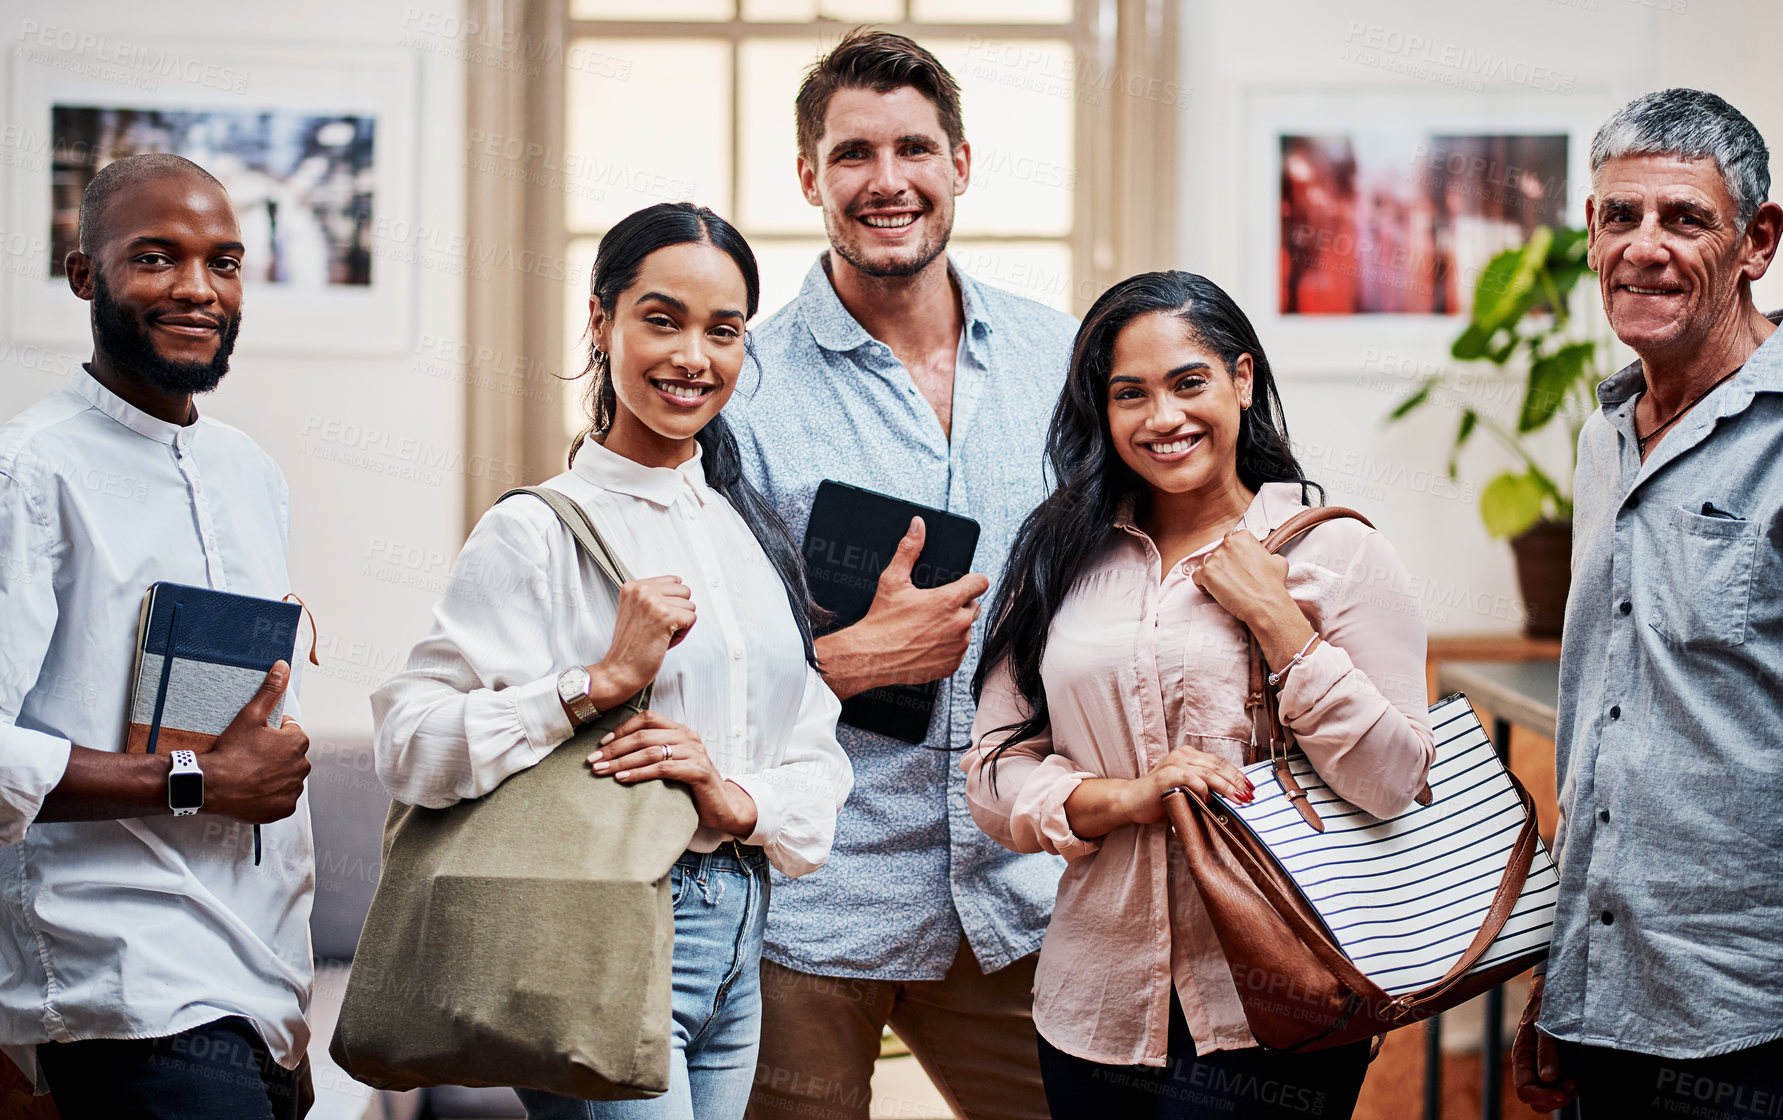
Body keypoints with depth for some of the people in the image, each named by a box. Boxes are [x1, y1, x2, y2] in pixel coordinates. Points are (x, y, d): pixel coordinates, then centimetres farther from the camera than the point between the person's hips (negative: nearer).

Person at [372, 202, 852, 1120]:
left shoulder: (753, 533, 12)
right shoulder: (539, 533, -8)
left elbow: (818, 758, 10)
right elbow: (408, 744, -17)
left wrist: (734, 796, -10)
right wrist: (602, 681, -21)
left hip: (737, 940, 7)